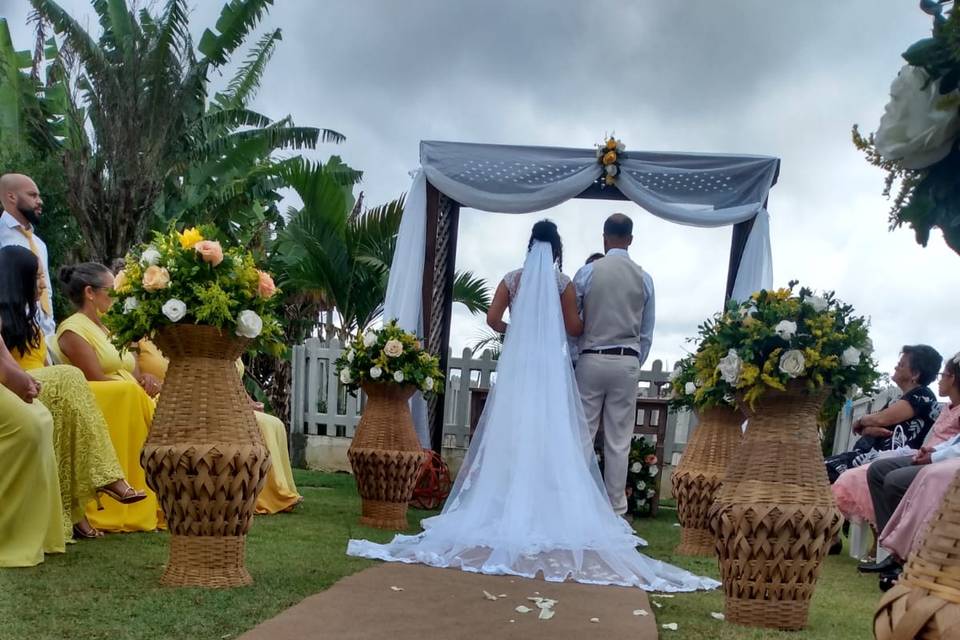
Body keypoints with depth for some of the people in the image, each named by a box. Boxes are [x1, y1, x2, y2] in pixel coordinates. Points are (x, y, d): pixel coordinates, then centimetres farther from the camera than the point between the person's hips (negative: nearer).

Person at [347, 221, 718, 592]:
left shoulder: (512, 280, 5)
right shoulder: (563, 283, 0)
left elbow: (493, 319, 1)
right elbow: (574, 328, -1)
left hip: (516, 364, 2)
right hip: (551, 366, -2)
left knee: (511, 433, 5)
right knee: (552, 436, 1)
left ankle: (507, 505, 7)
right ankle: (551, 506, 0)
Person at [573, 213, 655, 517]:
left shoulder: (587, 272, -2)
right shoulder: (644, 278, 4)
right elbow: (647, 332, 8)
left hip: (591, 360, -1)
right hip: (627, 363, 1)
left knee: (582, 436, 4)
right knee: (619, 441, 4)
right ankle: (616, 509, 9)